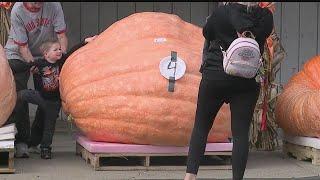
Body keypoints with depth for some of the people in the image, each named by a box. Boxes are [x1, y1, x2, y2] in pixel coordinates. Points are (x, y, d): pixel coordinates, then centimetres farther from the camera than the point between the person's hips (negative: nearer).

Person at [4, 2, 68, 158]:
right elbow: (22, 46, -23)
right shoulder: (17, 11, -26)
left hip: (44, 55, 3)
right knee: (19, 98, -12)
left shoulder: (53, 5, -21)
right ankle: (21, 142, -7)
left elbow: (61, 36, -17)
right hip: (18, 55, -3)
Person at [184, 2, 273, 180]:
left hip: (215, 75, -1)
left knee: (201, 127, 9)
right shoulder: (266, 17, -3)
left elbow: (207, 33, 10)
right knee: (241, 133, 3)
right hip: (248, 82, 1)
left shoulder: (222, 12, -6)